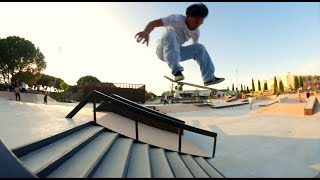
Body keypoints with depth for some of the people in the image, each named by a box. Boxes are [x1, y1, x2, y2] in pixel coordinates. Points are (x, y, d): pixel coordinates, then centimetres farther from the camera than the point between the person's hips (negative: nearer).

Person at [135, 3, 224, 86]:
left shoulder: (196, 31, -1)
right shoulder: (178, 19, -21)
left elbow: (196, 46, 14)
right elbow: (154, 23, -31)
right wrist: (146, 32, -51)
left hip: (176, 52, 6)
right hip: (163, 50, -5)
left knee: (200, 47, -8)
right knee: (170, 33, -34)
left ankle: (209, 78, -8)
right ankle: (176, 70, -38)